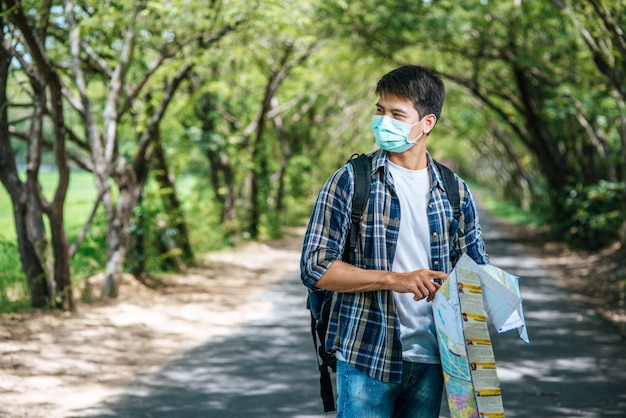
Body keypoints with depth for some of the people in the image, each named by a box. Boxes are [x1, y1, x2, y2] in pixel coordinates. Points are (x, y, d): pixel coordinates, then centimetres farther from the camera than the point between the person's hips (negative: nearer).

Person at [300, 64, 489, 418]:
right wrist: (395, 279, -19)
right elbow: (315, 267, -9)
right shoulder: (350, 182, -2)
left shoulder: (456, 191, 8)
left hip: (430, 361, 4)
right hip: (367, 360, -3)